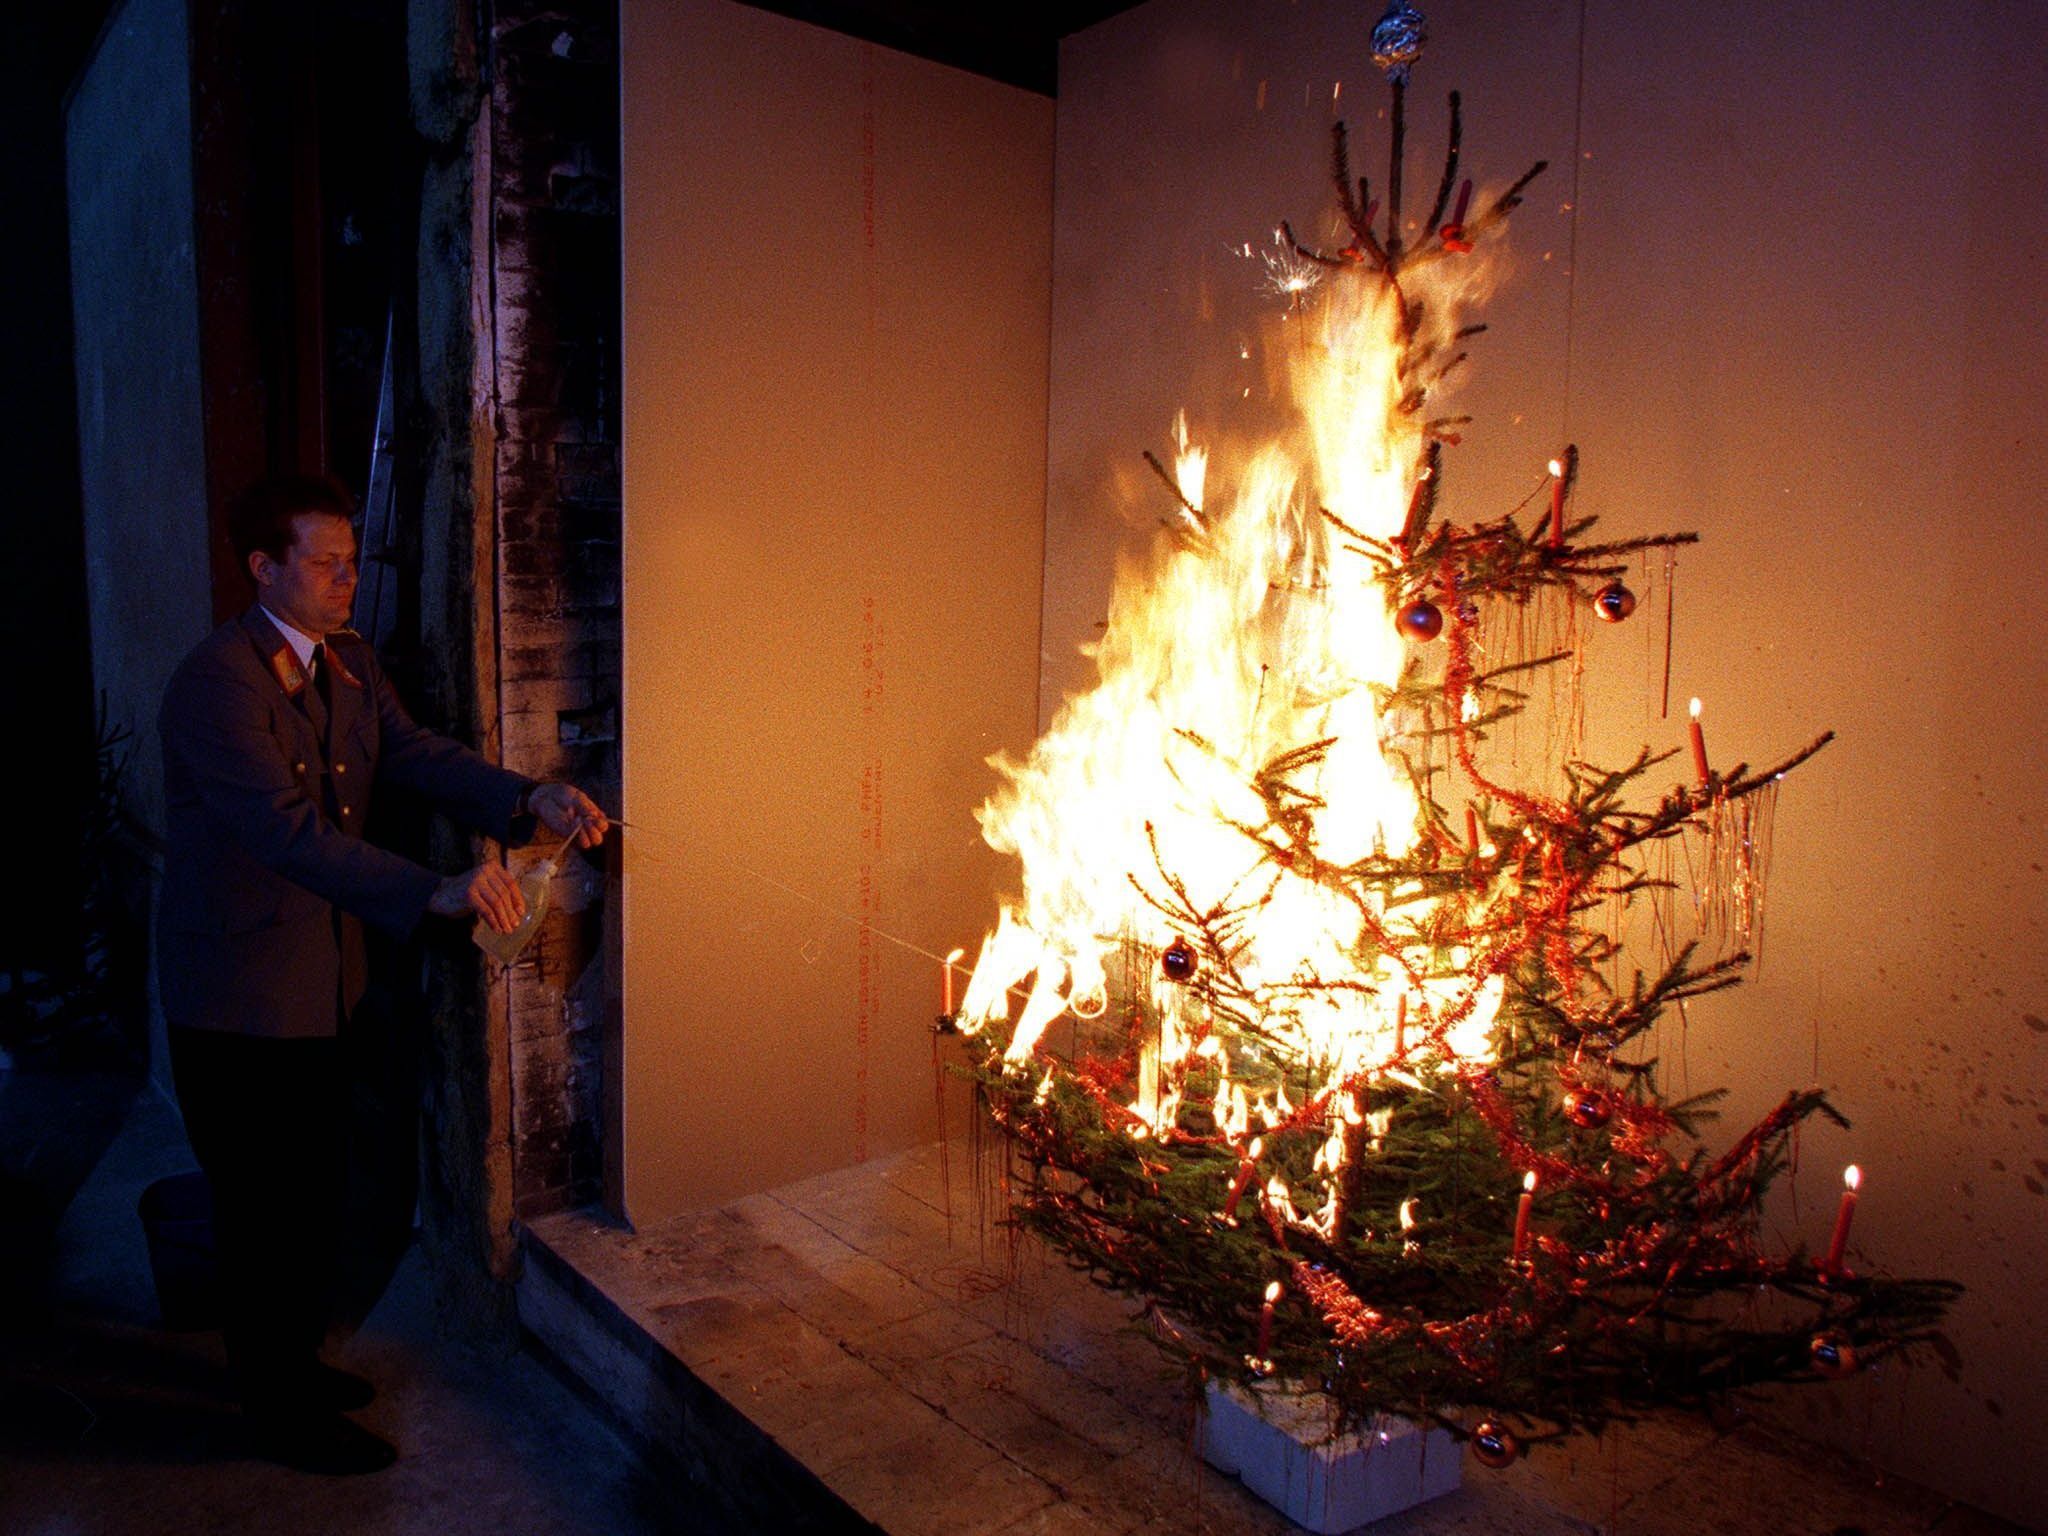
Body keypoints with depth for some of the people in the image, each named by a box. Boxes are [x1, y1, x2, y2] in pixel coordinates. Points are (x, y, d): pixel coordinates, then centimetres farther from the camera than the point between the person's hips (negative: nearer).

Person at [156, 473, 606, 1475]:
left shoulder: (348, 662, 5)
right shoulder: (216, 680, -23)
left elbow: (416, 755, -5)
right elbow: (288, 829, -32)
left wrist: (531, 800, -23)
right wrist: (435, 894, -42)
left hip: (319, 980, 8)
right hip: (236, 994, -8)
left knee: (315, 1191, 20)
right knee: (263, 1206, 7)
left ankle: (293, 1363, 41)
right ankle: (283, 1415, 25)